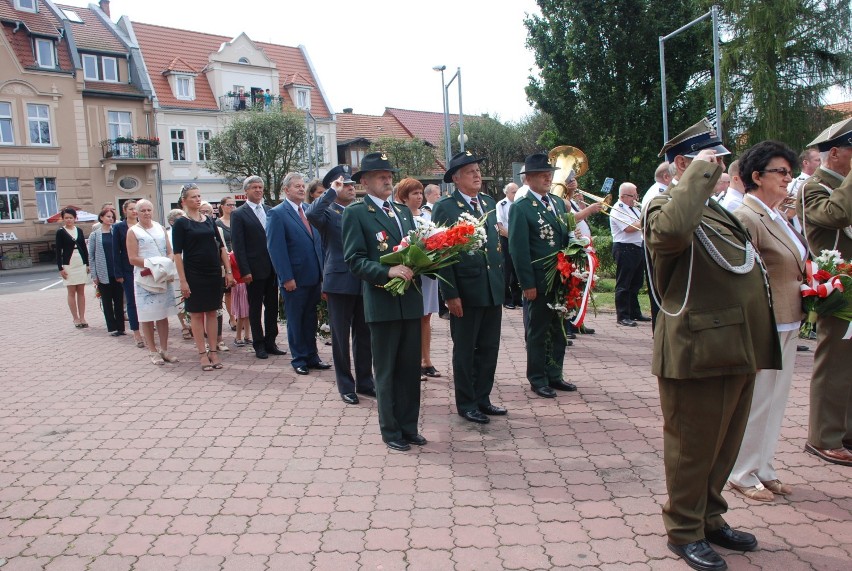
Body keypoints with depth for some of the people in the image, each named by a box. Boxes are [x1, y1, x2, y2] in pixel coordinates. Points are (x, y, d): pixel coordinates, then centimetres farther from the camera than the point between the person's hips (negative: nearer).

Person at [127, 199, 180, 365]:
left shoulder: (160, 228, 13)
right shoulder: (133, 231, 0)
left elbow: (170, 252, 10)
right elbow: (132, 258, -8)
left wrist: (167, 265, -10)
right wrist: (153, 265, -17)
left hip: (164, 278, 4)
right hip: (145, 279, -4)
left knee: (163, 315, 7)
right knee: (147, 316, 0)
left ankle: (164, 350, 14)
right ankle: (153, 351, 9)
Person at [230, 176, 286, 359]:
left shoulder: (270, 211, 10)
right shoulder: (239, 214, -4)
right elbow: (238, 245, -8)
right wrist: (245, 271, -14)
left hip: (272, 267, 5)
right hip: (254, 269, -5)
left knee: (272, 306, 10)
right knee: (255, 308, 6)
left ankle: (270, 342, 21)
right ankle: (259, 345, 15)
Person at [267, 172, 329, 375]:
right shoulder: (277, 214, -8)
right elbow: (275, 248, -13)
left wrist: (323, 270, 9)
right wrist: (287, 278, -17)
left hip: (314, 277, 6)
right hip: (294, 279, -6)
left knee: (310, 319, 15)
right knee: (295, 320, 7)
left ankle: (312, 356, 25)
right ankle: (299, 359, 19)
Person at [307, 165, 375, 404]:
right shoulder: (328, 212, -4)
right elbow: (311, 215, -27)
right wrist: (332, 191, -19)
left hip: (365, 281, 4)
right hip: (340, 282, -4)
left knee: (364, 335, 13)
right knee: (341, 337, 6)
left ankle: (365, 381, 26)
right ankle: (346, 386, 18)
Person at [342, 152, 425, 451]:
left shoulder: (404, 211, 15)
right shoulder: (355, 213, -5)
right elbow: (354, 259, -12)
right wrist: (388, 272, -24)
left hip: (410, 300, 6)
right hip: (382, 302, -6)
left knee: (410, 368, 12)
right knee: (386, 370, 6)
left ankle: (408, 426, 25)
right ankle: (391, 430, 19)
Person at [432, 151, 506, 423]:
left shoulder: (489, 202, 11)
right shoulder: (445, 207, -8)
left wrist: (502, 280, 11)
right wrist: (451, 294, -16)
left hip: (493, 288, 6)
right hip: (466, 291, -6)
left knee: (489, 348, 13)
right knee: (465, 350, 7)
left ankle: (482, 399, 27)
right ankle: (466, 404, 20)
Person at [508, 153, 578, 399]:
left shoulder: (558, 202, 12)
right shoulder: (520, 207, -10)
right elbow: (518, 249, -13)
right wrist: (527, 284, -16)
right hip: (539, 281, -7)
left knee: (559, 329, 14)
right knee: (538, 332, 6)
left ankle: (554, 375, 27)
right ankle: (538, 380, 18)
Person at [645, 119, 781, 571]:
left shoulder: (716, 210, 19)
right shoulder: (665, 208, -12)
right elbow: (673, 229, -39)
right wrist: (701, 170, -26)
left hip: (737, 350, 9)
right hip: (699, 351, -9)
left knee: (724, 446, 20)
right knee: (693, 447, 4)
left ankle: (710, 518, 36)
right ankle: (684, 531, 21)